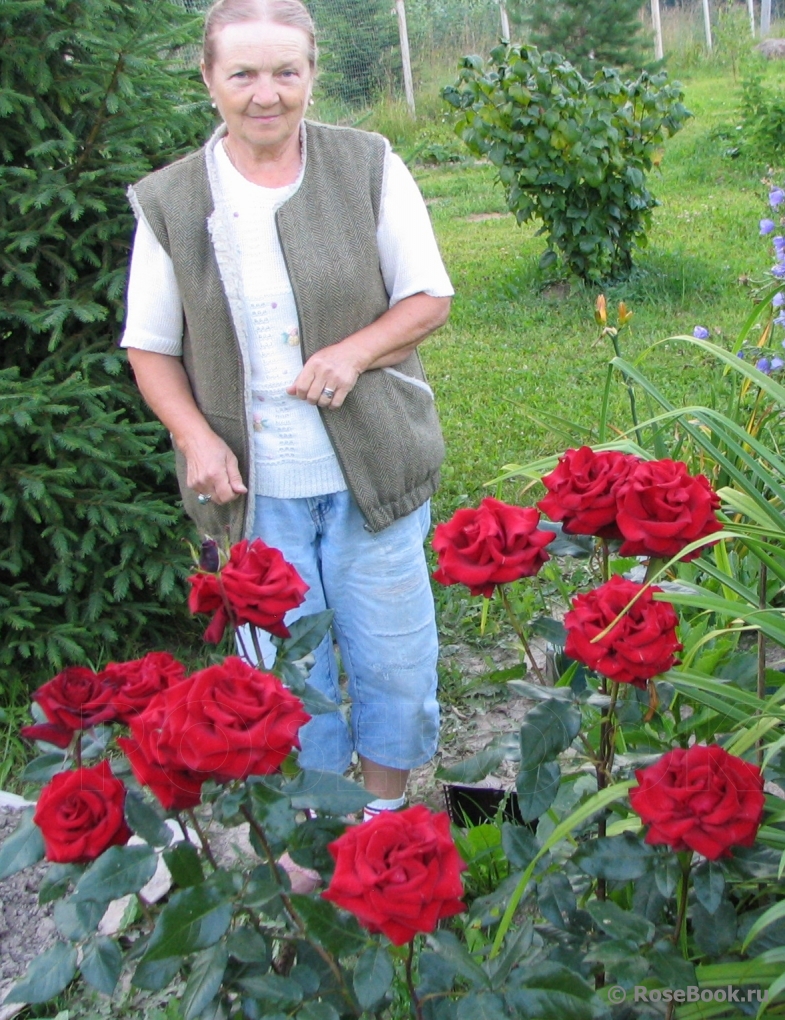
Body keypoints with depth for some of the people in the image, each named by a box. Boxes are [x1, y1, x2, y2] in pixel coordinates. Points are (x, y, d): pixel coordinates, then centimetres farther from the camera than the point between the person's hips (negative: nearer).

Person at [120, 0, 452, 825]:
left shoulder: (368, 167, -1)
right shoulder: (168, 201, 0)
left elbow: (429, 298, 2)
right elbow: (151, 346, 6)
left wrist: (355, 352, -16)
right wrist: (196, 436, -11)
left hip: (372, 468, 0)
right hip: (254, 484, 0)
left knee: (392, 655, 11)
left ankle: (386, 812, 36)